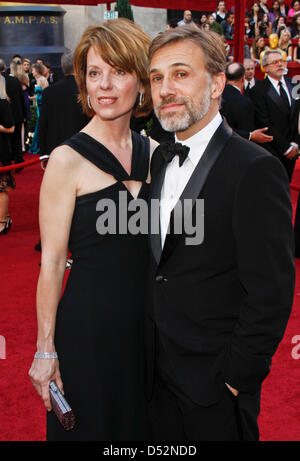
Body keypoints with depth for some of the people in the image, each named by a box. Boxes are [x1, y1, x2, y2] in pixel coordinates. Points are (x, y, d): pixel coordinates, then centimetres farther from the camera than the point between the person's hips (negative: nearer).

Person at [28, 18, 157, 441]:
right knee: (91, 426, 13)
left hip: (149, 325, 5)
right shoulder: (68, 160, -14)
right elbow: (52, 262, -12)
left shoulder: (154, 152, 2)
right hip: (88, 329, -5)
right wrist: (46, 350, -11)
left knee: (142, 424, 21)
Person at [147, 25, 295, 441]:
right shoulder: (161, 161, 6)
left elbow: (270, 292, -19)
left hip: (215, 385, -6)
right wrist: (150, 352, 7)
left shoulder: (255, 170, -18)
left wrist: (237, 376, -16)